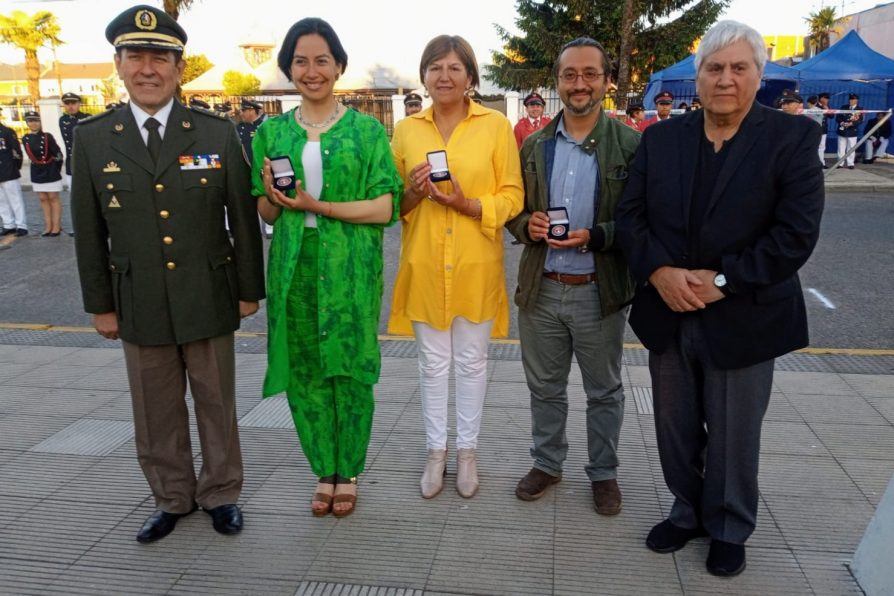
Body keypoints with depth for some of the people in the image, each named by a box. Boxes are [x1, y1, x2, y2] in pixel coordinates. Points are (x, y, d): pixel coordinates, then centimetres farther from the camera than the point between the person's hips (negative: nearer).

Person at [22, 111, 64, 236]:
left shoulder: (48, 137, -12)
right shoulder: (25, 139, 2)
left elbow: (58, 154, -10)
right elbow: (31, 156, 12)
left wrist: (55, 170, -4)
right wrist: (38, 165, 9)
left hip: (51, 172, -5)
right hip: (37, 173, 5)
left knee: (53, 198, 3)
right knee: (43, 199, 10)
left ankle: (56, 226, 9)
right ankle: (48, 226, 17)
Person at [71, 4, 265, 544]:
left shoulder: (218, 134, -4)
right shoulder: (92, 138, 0)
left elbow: (243, 218, 0)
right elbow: (90, 231, 4)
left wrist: (249, 289, 1)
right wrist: (100, 304, 5)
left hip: (208, 300, -1)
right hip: (139, 305, 2)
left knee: (217, 403, 12)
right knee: (157, 410, 14)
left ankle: (221, 493, 32)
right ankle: (172, 498, 34)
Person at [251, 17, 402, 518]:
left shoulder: (367, 129, -1)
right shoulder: (272, 132, 8)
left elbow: (384, 208, -8)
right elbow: (267, 214, 11)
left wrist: (317, 205, -17)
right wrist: (271, 195, -12)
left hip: (351, 269, -3)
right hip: (295, 269, 3)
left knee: (351, 370, 5)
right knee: (304, 372, 8)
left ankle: (348, 473, 24)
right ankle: (324, 472, 26)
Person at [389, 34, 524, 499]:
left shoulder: (496, 125, -2)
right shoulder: (406, 130, 5)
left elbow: (512, 196, -3)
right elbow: (392, 202, 9)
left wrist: (468, 204, -20)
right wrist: (411, 192, -13)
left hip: (476, 265, -1)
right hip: (424, 266, 2)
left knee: (471, 362, 11)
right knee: (432, 363, 11)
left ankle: (467, 451, 28)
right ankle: (436, 452, 28)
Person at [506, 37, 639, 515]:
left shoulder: (632, 145, -7)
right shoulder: (534, 145, 5)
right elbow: (514, 208, 11)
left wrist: (593, 237, -22)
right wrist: (527, 224, -12)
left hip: (600, 293, -3)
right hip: (540, 290, 3)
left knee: (604, 391, 13)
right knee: (544, 386, 17)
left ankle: (604, 472, 33)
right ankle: (546, 463, 36)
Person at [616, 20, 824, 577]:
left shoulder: (793, 137, -7)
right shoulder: (660, 139, 3)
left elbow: (796, 233, -15)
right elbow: (630, 216, 0)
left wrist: (722, 281, -20)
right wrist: (658, 271, -16)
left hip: (742, 319, -3)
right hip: (668, 315, 3)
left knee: (733, 437, 12)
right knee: (675, 429, 17)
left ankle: (729, 529, 36)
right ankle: (688, 511, 40)